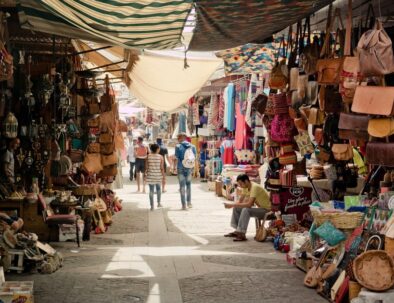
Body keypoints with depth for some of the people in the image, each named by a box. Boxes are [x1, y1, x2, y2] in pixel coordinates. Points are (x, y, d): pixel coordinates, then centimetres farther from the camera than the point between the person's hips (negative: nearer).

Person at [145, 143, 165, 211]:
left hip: (150, 175, 0)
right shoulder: (160, 157, -7)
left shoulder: (148, 156, -5)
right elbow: (162, 168, -7)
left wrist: (145, 175, 7)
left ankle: (152, 206, 2)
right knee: (158, 189, 21)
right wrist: (163, 176, 1)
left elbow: (147, 167, -3)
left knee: (151, 190, 4)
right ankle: (158, 203, 27)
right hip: (158, 175, 0)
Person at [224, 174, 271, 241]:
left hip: (266, 209, -9)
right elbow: (240, 201, 7)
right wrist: (232, 205, -15)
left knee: (246, 210, -31)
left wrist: (232, 205, -32)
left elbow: (249, 204, -34)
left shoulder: (255, 187, -27)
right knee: (236, 209, 2)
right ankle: (237, 231, 6)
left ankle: (242, 235, -28)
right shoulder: (245, 187, 0)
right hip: (259, 208, 9)